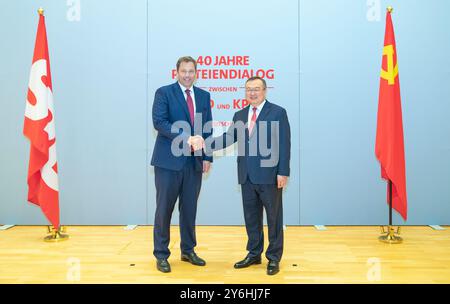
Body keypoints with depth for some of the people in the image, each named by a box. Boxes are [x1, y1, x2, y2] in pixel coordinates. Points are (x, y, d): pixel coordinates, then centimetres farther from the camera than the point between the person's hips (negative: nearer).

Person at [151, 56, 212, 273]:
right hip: (169, 160, -4)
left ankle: (188, 251, 25)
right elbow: (159, 122, -14)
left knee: (189, 209, 11)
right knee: (164, 208, 3)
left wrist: (207, 157, 4)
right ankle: (161, 254, 16)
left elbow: (207, 128, 12)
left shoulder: (203, 96, 12)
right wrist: (186, 138, -22)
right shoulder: (164, 93, -2)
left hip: (194, 161, 4)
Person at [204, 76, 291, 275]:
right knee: (251, 217, 14)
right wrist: (205, 143, -13)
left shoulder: (277, 112, -3)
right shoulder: (240, 115, 13)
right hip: (247, 176, 5)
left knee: (273, 217, 6)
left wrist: (283, 172, -13)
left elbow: (284, 144, -8)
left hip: (269, 175, -5)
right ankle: (254, 254, 28)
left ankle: (274, 257, 19)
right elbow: (229, 137, 2)